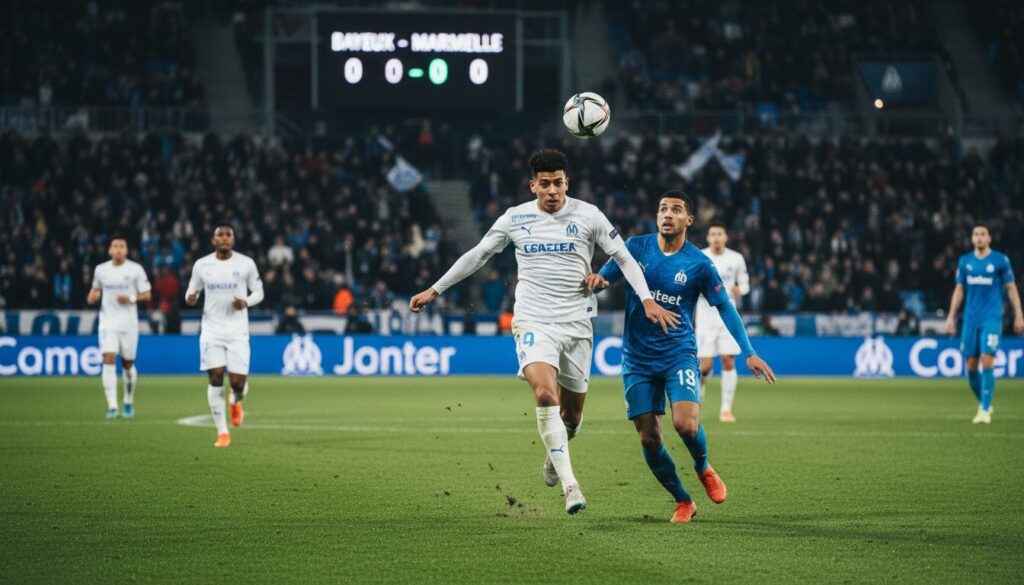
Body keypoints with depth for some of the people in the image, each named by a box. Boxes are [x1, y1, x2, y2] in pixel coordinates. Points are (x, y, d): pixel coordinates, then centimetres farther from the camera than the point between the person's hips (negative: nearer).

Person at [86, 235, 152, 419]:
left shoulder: (135, 269, -2)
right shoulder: (101, 270, 5)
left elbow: (147, 294, 1)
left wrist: (131, 298, -17)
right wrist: (92, 296, -1)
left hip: (128, 322, -1)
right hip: (108, 321, 1)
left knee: (128, 363, 7)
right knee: (108, 360, -15)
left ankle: (129, 403, 28)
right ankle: (112, 406, -19)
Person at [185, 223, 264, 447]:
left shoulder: (246, 264, -1)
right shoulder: (202, 265, 3)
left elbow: (258, 292, 8)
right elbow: (192, 291, 14)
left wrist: (246, 302, -14)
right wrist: (190, 298, -11)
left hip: (237, 330, -1)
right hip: (211, 329, 1)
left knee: (237, 381, -7)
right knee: (216, 378, -8)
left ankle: (236, 402, 33)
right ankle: (222, 433, 0)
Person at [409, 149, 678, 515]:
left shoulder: (587, 215, 1)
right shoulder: (515, 218, 4)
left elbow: (623, 258, 5)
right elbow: (477, 255, 15)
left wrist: (647, 299, -7)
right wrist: (435, 290, 16)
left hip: (576, 323, 1)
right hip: (533, 321, -1)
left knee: (572, 411, 7)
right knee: (545, 393, -25)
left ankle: (554, 454, 42)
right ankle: (569, 484, -27)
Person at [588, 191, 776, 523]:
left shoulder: (698, 264, -4)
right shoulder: (636, 247, 0)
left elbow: (724, 306, 4)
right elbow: (605, 278, 6)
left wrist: (749, 352, -2)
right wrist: (597, 280, -20)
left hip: (679, 355, -2)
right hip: (638, 358, 2)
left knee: (686, 424, -22)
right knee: (649, 439, -2)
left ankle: (703, 469, 12)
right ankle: (682, 502, 17)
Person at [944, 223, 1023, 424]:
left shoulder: (1000, 260, -2)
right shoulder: (965, 261, 8)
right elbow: (959, 290, 14)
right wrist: (951, 317, 9)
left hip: (992, 318, -4)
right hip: (970, 319, 4)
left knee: (987, 362, -14)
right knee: (971, 366, 3)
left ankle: (985, 410, -9)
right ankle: (983, 403, 23)